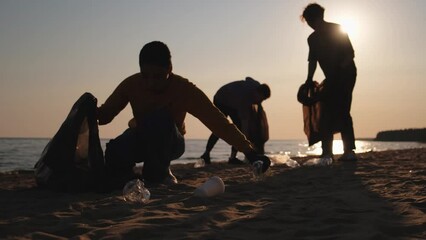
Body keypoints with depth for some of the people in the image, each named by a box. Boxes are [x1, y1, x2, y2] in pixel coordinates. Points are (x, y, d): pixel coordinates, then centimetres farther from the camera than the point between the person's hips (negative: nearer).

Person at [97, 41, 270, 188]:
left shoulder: (184, 89, -26)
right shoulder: (131, 85, -19)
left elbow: (217, 120, -31)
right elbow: (105, 113, -13)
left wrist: (249, 152, -37)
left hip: (169, 143, -1)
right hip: (140, 138, 2)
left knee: (160, 119, -36)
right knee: (115, 152, -33)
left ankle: (158, 174, -13)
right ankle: (128, 180, 2)